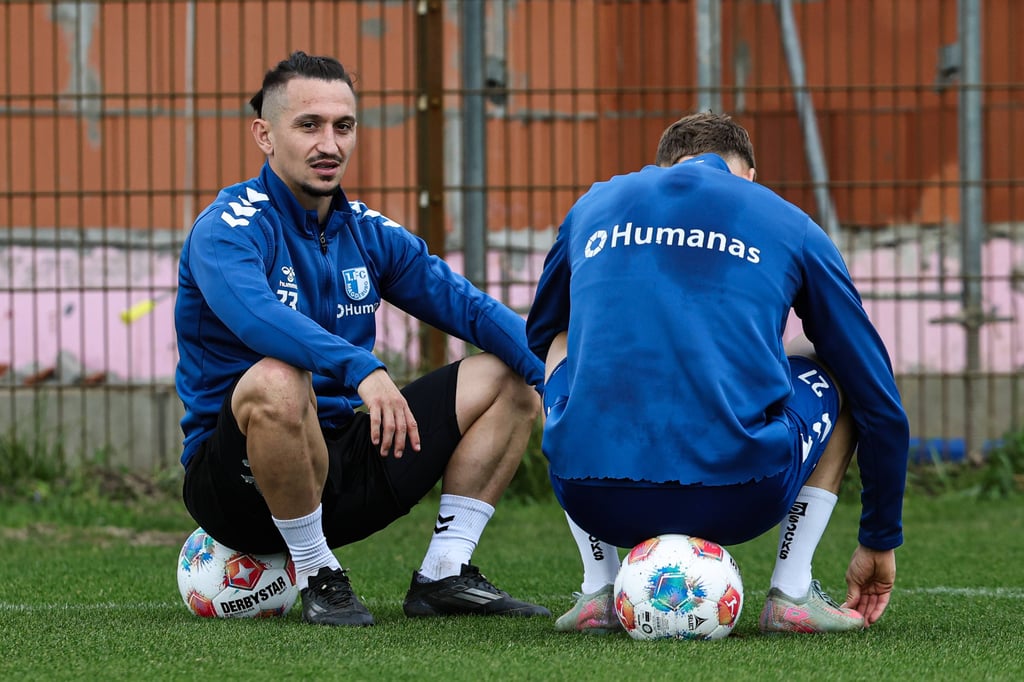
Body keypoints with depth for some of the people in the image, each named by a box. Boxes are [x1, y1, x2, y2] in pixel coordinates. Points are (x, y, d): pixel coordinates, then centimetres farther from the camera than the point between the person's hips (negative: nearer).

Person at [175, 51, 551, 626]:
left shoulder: (369, 233, 10)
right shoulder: (227, 228, -13)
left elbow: (468, 307, 5)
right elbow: (254, 313, -34)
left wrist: (554, 369, -12)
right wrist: (361, 369, -47)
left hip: (340, 468, 7)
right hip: (237, 484, -7)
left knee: (509, 379, 7)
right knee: (277, 381, -40)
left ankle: (445, 575, 2)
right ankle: (318, 578, -20)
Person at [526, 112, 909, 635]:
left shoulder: (593, 206, 22)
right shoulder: (788, 224, 16)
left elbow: (537, 338, 41)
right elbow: (879, 401, 20)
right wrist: (881, 540, 31)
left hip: (593, 497, 2)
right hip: (742, 501, -1)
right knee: (839, 371, 28)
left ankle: (598, 591, 22)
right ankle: (792, 592, 17)